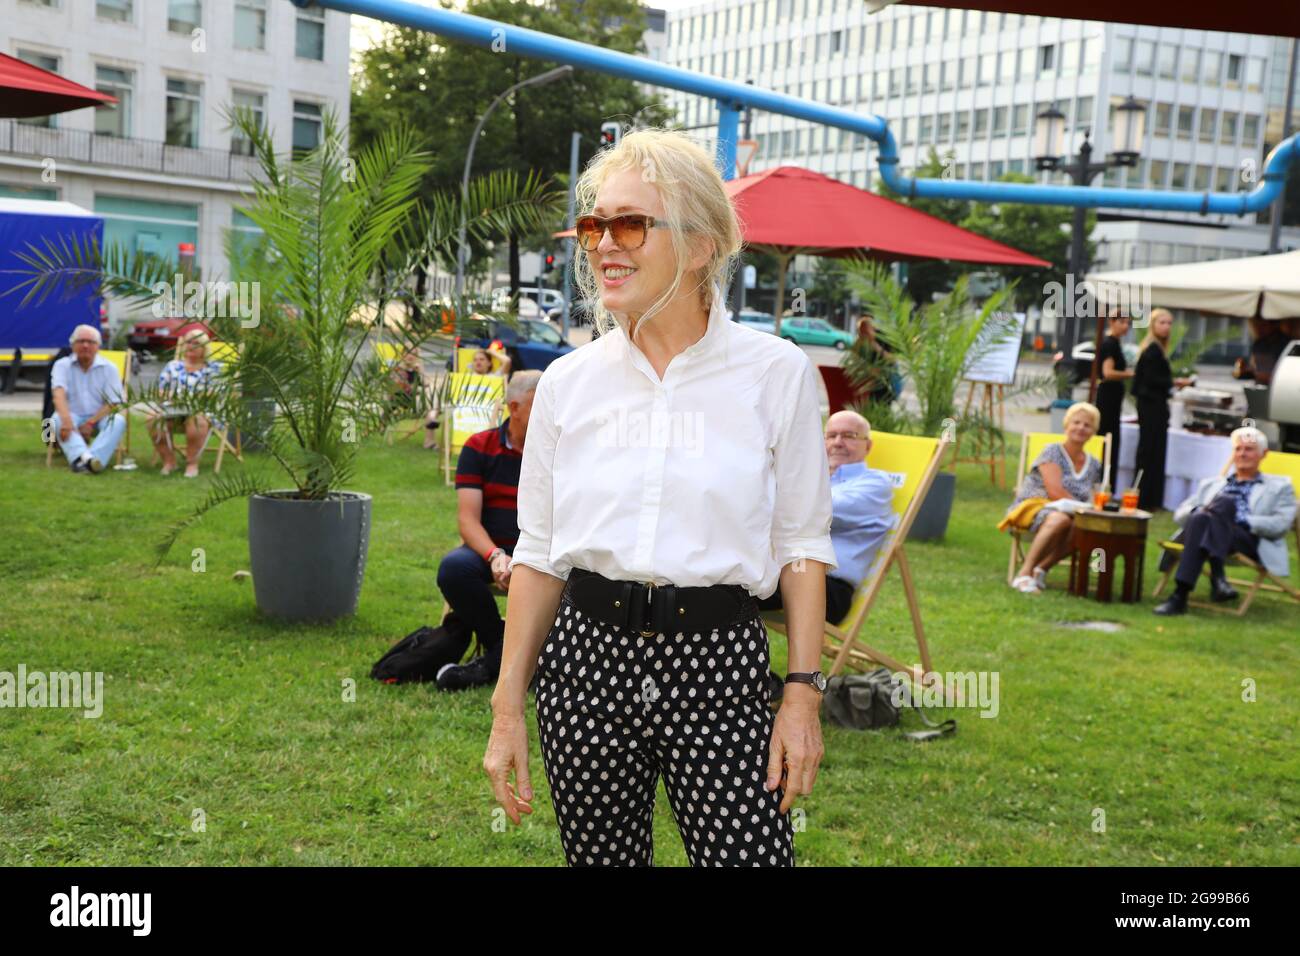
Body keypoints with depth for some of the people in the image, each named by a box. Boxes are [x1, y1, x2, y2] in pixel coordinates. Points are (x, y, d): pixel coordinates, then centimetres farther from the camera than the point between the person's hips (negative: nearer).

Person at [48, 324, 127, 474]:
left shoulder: (109, 368, 3)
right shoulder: (62, 365, 2)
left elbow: (113, 403, -3)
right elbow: (59, 394, -16)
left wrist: (91, 423, -18)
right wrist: (66, 420, -35)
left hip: (99, 418, 0)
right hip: (73, 417, 0)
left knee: (118, 421, -31)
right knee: (57, 420, -33)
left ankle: (94, 458, -53)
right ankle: (82, 455, -59)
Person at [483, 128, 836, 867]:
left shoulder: (777, 373, -2)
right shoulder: (569, 381, 4)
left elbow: (803, 547, 1)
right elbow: (539, 553, 8)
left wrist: (804, 694, -5)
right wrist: (508, 708, 6)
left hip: (719, 665, -2)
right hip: (587, 657, 3)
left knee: (750, 852, -7)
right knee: (602, 855, 11)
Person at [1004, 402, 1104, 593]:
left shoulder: (1093, 465, 16)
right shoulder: (1053, 452, -2)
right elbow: (1055, 492, -13)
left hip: (1066, 512, 5)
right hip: (1032, 506, -5)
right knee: (1060, 519, -40)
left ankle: (1042, 568, -18)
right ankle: (1024, 574, -36)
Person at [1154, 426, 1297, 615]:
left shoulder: (1279, 487, 26)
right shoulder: (1211, 484, 35)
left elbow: (1281, 525, 7)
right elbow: (1179, 514, 23)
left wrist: (1240, 519, -7)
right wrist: (1199, 512, -2)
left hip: (1250, 541, -2)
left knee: (1226, 501, -36)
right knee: (1200, 518, -35)